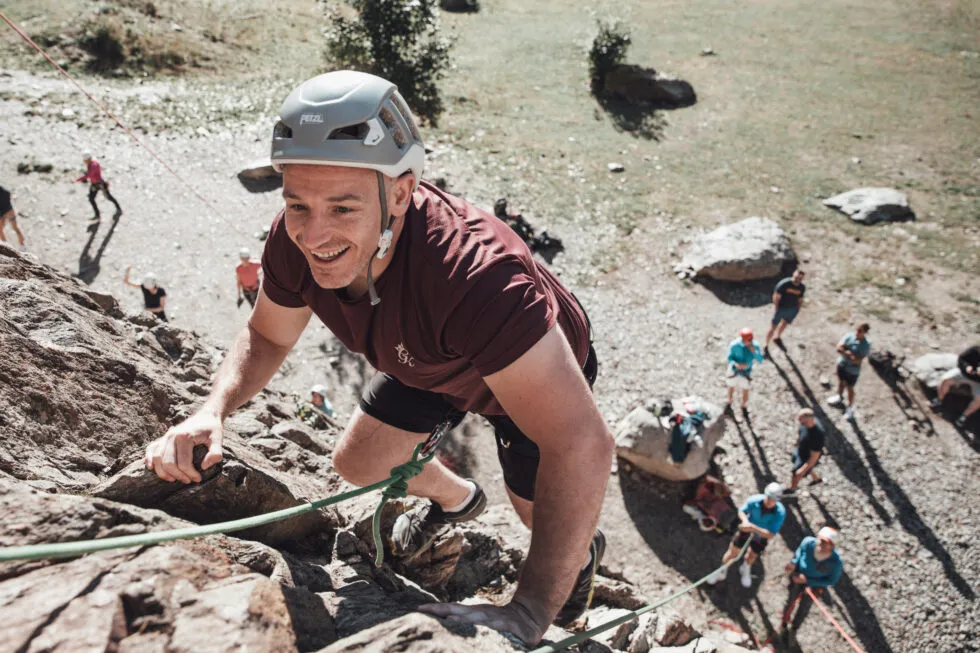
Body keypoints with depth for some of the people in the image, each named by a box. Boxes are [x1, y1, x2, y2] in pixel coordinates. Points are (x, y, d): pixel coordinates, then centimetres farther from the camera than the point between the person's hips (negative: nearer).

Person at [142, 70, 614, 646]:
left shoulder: (472, 272, -49)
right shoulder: (295, 242, -28)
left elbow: (581, 445, -50)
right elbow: (267, 337, -6)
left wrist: (527, 615, -50)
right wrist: (213, 411, -26)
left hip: (547, 369, -4)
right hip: (428, 364, 5)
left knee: (555, 537, 0)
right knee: (358, 464, 11)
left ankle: (585, 550, 42)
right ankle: (455, 499, 45)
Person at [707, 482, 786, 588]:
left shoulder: (780, 513, -35)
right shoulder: (754, 500, -34)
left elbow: (770, 535, -37)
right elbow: (741, 511, -14)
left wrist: (753, 527, -51)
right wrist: (746, 521, -36)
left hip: (762, 535, 0)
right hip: (746, 529, 0)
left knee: (752, 556, 20)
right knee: (732, 553, 9)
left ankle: (745, 569, 56)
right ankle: (721, 572, 38)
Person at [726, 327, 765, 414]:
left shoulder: (755, 345, -23)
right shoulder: (734, 345, -27)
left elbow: (760, 359, -19)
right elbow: (730, 357, -15)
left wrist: (754, 351, -37)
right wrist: (736, 364, -35)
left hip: (746, 371, 0)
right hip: (734, 369, 0)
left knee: (745, 389, 12)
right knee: (731, 386, 21)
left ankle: (744, 406, 38)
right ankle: (729, 402, 49)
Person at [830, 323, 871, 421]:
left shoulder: (866, 345, -26)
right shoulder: (850, 336, -14)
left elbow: (857, 360, -27)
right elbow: (838, 348, -17)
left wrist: (845, 352, -24)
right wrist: (849, 353, -30)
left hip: (852, 370, -5)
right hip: (842, 364, 5)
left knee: (849, 388, 13)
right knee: (841, 381, 28)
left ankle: (849, 407, 34)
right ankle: (840, 397, 55)